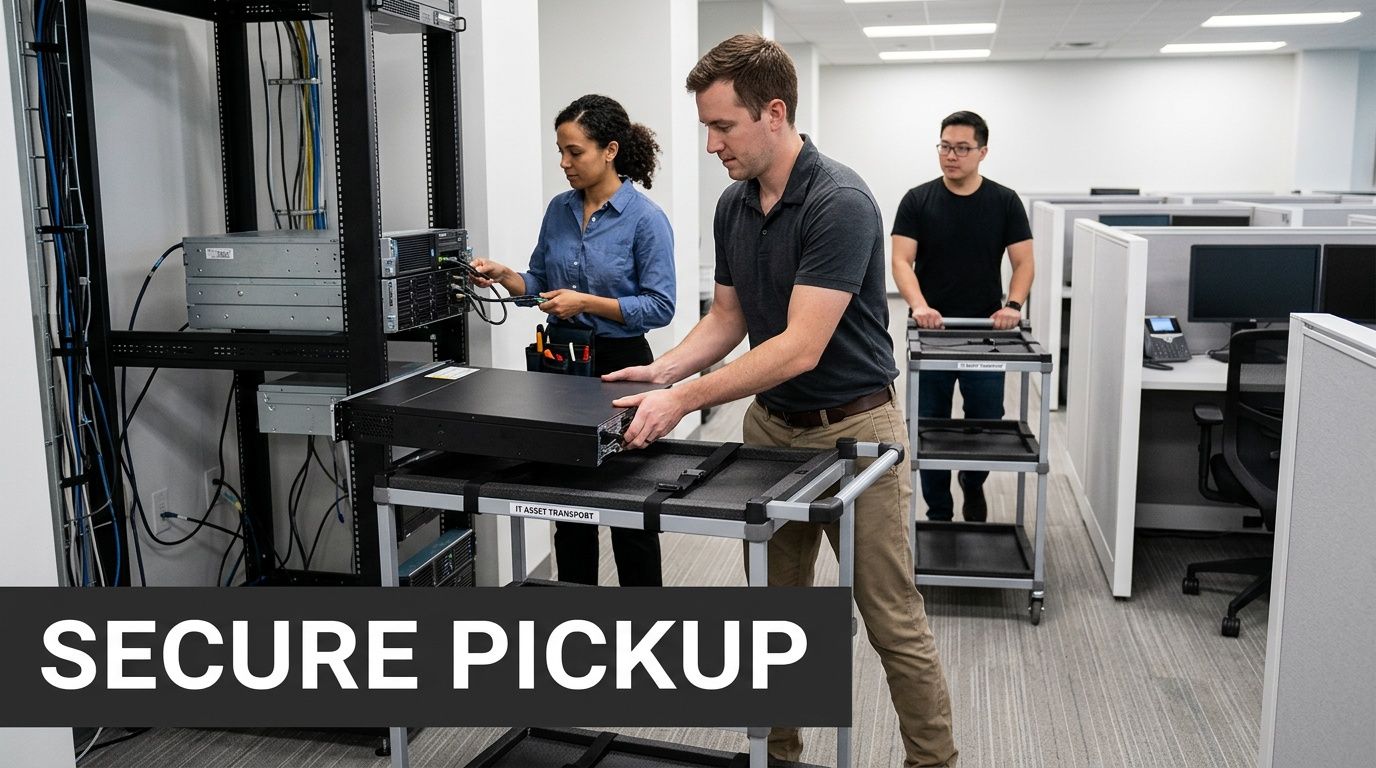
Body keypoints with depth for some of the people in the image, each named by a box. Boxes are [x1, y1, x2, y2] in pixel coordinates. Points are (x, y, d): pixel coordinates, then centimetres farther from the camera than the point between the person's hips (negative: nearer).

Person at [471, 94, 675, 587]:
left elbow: (660, 306, -15)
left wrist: (587, 303, -20)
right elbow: (540, 283, 14)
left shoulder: (645, 219, -12)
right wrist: (502, 276, -5)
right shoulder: (560, 210, 6)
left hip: (620, 364, -6)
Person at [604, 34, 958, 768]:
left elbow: (801, 347, -28)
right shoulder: (732, 206, 3)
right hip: (771, 426, 8)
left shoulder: (840, 202, -24)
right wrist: (660, 369, -4)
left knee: (893, 624, 3)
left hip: (851, 430, -7)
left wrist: (684, 400, -30)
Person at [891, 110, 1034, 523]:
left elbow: (1023, 261, -2)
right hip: (932, 334, 0)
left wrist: (1013, 305, -20)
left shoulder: (1005, 201, 0)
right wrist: (918, 305, -27)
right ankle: (938, 512, 19)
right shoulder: (917, 200, -2)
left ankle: (972, 483, 36)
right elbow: (901, 260, -9)